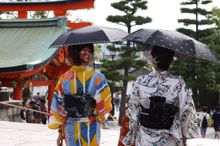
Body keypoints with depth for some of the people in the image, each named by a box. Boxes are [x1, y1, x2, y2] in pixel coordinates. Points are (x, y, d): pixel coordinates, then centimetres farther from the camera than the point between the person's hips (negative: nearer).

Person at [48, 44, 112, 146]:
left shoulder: (64, 78, -4)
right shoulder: (97, 77, -15)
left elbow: (57, 106, 0)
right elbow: (104, 106, -12)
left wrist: (61, 130, 9)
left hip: (70, 129, 4)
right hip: (90, 129, -3)